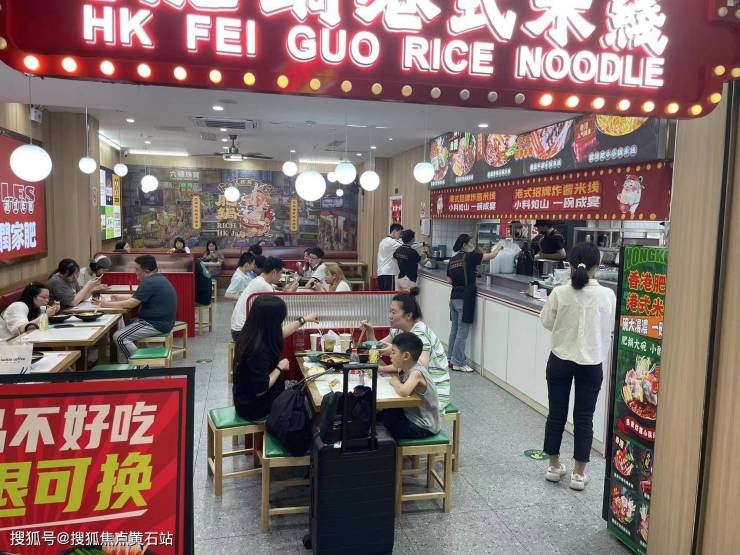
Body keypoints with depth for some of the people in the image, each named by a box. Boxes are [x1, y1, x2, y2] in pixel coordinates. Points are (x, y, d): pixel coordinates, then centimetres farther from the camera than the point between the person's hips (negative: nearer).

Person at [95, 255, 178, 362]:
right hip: (160, 320, 11)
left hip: (156, 324, -11)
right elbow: (137, 297, 21)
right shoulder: (157, 278, 13)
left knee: (119, 337, -12)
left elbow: (131, 304, -18)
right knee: (122, 330, 16)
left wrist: (106, 304, -9)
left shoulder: (149, 283, -20)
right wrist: (119, 297, 13)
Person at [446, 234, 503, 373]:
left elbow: (449, 280, 12)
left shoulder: (452, 260, 9)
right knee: (462, 332, -1)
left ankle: (451, 358, 21)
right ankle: (458, 363, 3)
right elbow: (491, 255, -3)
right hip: (465, 299, -7)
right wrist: (498, 248, 16)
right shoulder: (470, 257, -9)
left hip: (454, 297, 7)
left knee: (454, 330, 14)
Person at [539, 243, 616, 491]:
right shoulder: (607, 295, -12)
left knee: (556, 413, 13)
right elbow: (611, 329, 0)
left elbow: (546, 322, -2)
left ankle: (554, 465, 25)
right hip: (591, 364, 0)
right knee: (584, 418, 10)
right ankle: (579, 473, 18)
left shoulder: (560, 293, -13)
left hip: (560, 360, 0)